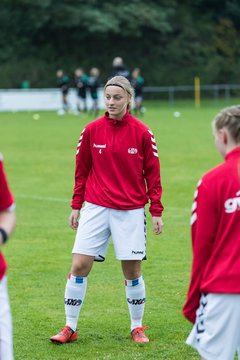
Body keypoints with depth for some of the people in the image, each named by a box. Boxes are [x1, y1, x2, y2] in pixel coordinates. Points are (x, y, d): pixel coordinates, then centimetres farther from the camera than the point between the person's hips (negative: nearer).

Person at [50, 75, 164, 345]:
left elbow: (152, 173, 2)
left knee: (132, 270, 2)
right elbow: (82, 170, 9)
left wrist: (156, 211, -1)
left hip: (130, 211, -1)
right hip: (96, 208, 1)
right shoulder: (92, 130, 1)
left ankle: (137, 327, 20)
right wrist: (76, 206, 7)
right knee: (79, 265, -5)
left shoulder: (142, 133, -2)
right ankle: (70, 328, 6)